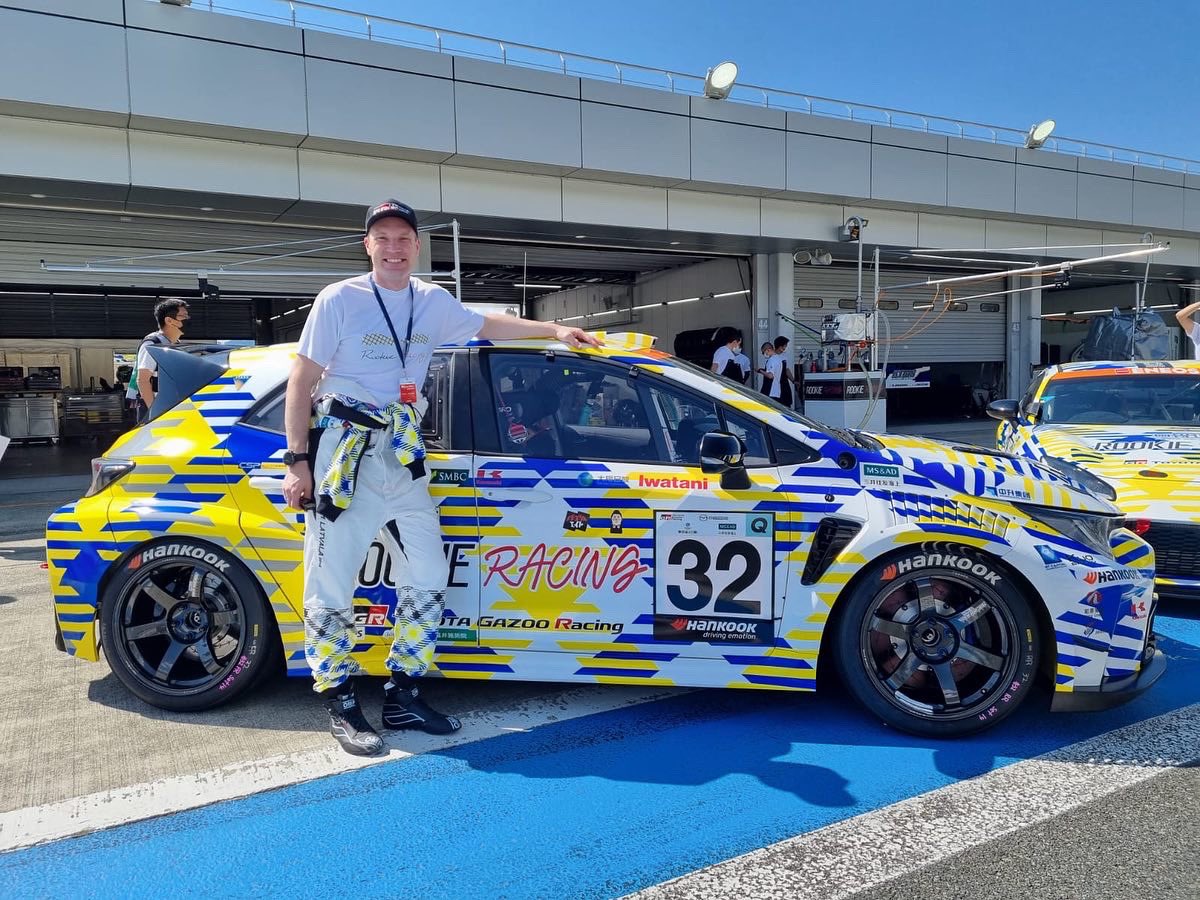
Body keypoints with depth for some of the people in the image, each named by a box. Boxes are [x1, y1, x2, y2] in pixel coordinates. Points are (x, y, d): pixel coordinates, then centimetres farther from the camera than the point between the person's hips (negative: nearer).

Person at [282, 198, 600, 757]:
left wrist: (554, 329, 20)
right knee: (332, 588, -3)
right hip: (343, 453, -5)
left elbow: (487, 325, 26)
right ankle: (340, 705, 13)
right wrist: (298, 461, -9)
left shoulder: (433, 303, 9)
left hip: (402, 455, 6)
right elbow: (301, 381, -4)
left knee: (428, 577, 6)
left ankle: (402, 697, 20)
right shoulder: (340, 299, -5)